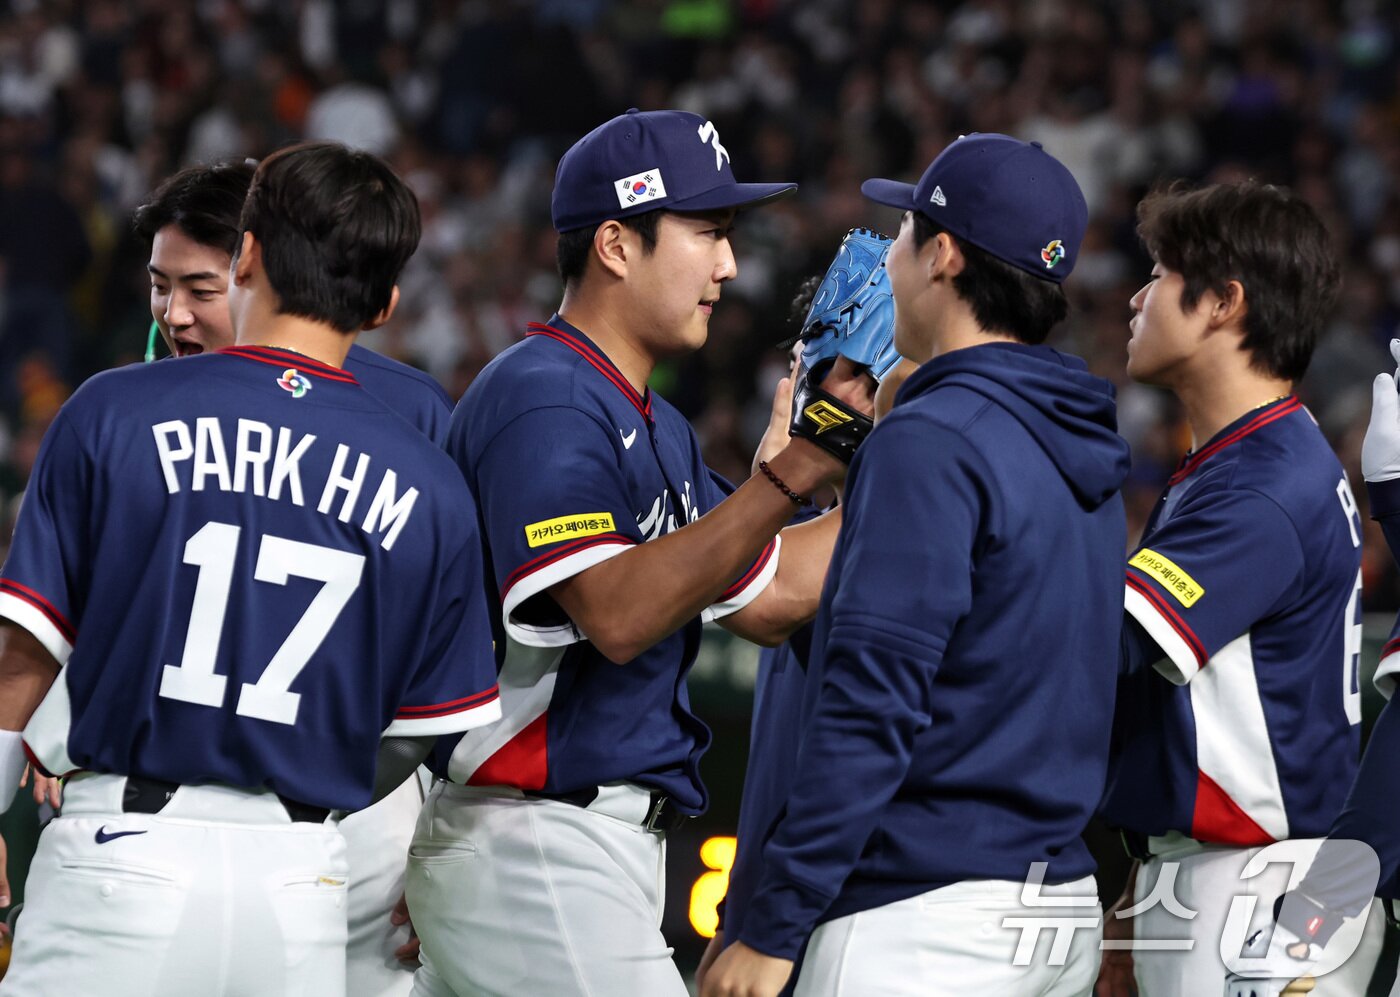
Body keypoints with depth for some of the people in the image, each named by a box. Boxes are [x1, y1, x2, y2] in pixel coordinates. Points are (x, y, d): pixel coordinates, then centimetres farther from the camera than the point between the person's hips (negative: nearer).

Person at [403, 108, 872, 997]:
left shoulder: (657, 428, 19)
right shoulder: (542, 403, -14)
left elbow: (770, 598, 19)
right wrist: (785, 479, -32)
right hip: (538, 847, -10)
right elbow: (616, 612, -27)